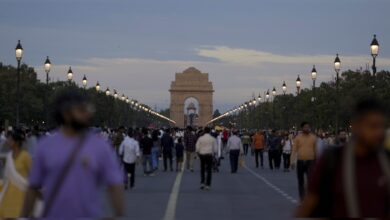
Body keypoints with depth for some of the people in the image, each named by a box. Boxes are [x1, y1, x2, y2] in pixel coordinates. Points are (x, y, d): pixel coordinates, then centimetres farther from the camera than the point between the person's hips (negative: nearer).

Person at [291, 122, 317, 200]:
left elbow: (316, 150, 8)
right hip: (300, 161, 1)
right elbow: (294, 150, -1)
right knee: (301, 181, 10)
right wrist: (292, 161, -8)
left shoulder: (313, 138, 3)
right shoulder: (298, 138, 1)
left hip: (310, 162, -1)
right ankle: (302, 198, 22)